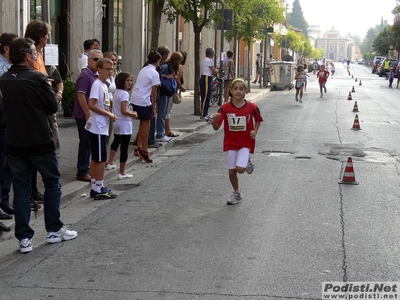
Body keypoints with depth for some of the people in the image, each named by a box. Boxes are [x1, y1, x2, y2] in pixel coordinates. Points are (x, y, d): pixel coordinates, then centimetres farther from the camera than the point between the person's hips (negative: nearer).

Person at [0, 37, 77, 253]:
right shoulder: (37, 78, -15)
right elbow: (53, 107, -7)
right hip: (40, 142, -5)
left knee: (21, 189, 8)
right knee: (52, 183, 12)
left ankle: (24, 238, 8)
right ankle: (54, 230, 18)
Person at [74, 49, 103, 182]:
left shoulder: (96, 75, 12)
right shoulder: (85, 75, -17)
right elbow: (80, 95, -22)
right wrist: (88, 114, -22)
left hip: (91, 114, 9)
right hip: (84, 115, -9)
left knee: (88, 142, 16)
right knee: (85, 143, -4)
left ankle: (85, 168, 26)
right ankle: (82, 172, 3)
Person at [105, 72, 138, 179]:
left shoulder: (116, 92, 8)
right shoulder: (124, 94, -19)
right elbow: (124, 111, -26)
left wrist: (130, 112, 12)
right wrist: (133, 115, -10)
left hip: (116, 122, 9)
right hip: (124, 124, -9)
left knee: (116, 142, 31)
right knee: (124, 148, -3)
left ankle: (110, 163, 43)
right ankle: (122, 173, 0)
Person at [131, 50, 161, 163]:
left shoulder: (143, 70, 15)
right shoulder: (154, 73, -8)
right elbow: (153, 92, -9)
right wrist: (153, 107, 0)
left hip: (135, 99, 8)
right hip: (143, 101, -8)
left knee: (143, 124, 18)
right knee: (146, 124, 0)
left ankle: (138, 148, 24)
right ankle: (144, 151, 3)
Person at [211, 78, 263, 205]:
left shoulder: (251, 107, -10)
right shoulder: (225, 108, -10)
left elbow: (258, 120, 11)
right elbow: (216, 127, -12)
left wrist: (255, 131, -6)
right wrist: (215, 119, -33)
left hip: (245, 143, -1)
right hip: (231, 143, 2)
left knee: (240, 169, -19)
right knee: (232, 171, 4)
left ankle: (247, 161, 17)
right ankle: (236, 193, 29)